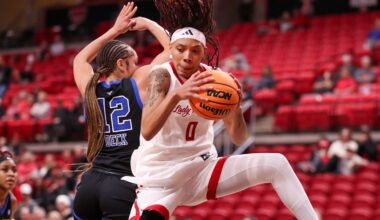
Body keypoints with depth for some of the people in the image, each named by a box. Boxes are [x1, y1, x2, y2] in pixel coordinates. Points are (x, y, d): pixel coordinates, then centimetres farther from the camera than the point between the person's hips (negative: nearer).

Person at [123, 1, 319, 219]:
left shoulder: (214, 79, -5)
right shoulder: (161, 75, -16)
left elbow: (239, 139, -7)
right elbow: (147, 131, -33)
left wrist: (235, 106, -28)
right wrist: (176, 94, -50)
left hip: (201, 170, 4)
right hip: (158, 179, -3)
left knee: (277, 165, -13)